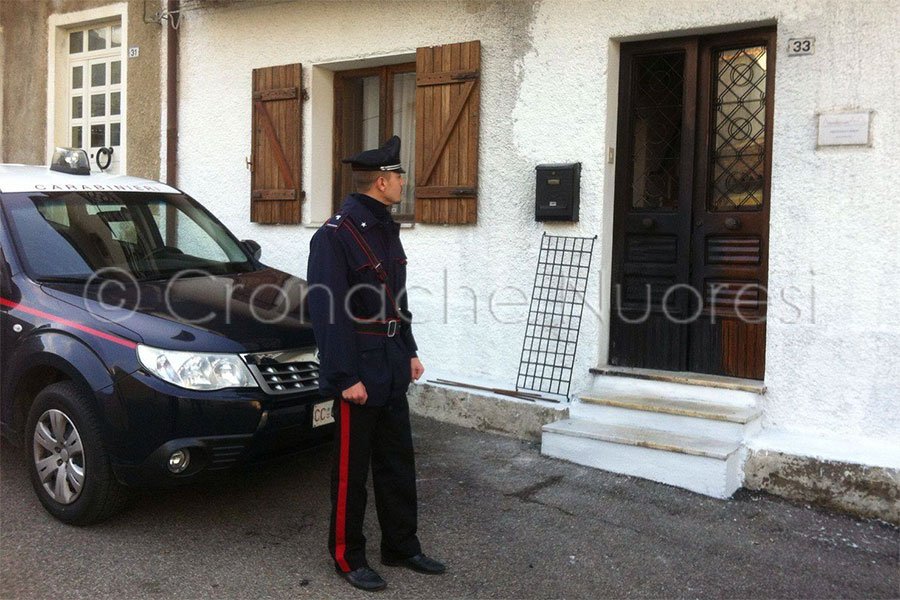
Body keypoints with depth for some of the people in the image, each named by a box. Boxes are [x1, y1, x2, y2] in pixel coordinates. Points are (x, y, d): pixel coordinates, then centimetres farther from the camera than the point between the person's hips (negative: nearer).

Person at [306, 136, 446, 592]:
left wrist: (410, 352, 14)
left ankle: (401, 546, 30)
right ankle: (347, 555, 22)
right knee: (351, 468, 6)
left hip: (392, 368, 8)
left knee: (398, 462, 16)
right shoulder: (335, 235, -16)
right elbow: (328, 312, -19)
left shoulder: (387, 229, 11)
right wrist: (346, 378, -20)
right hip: (358, 371, -8)